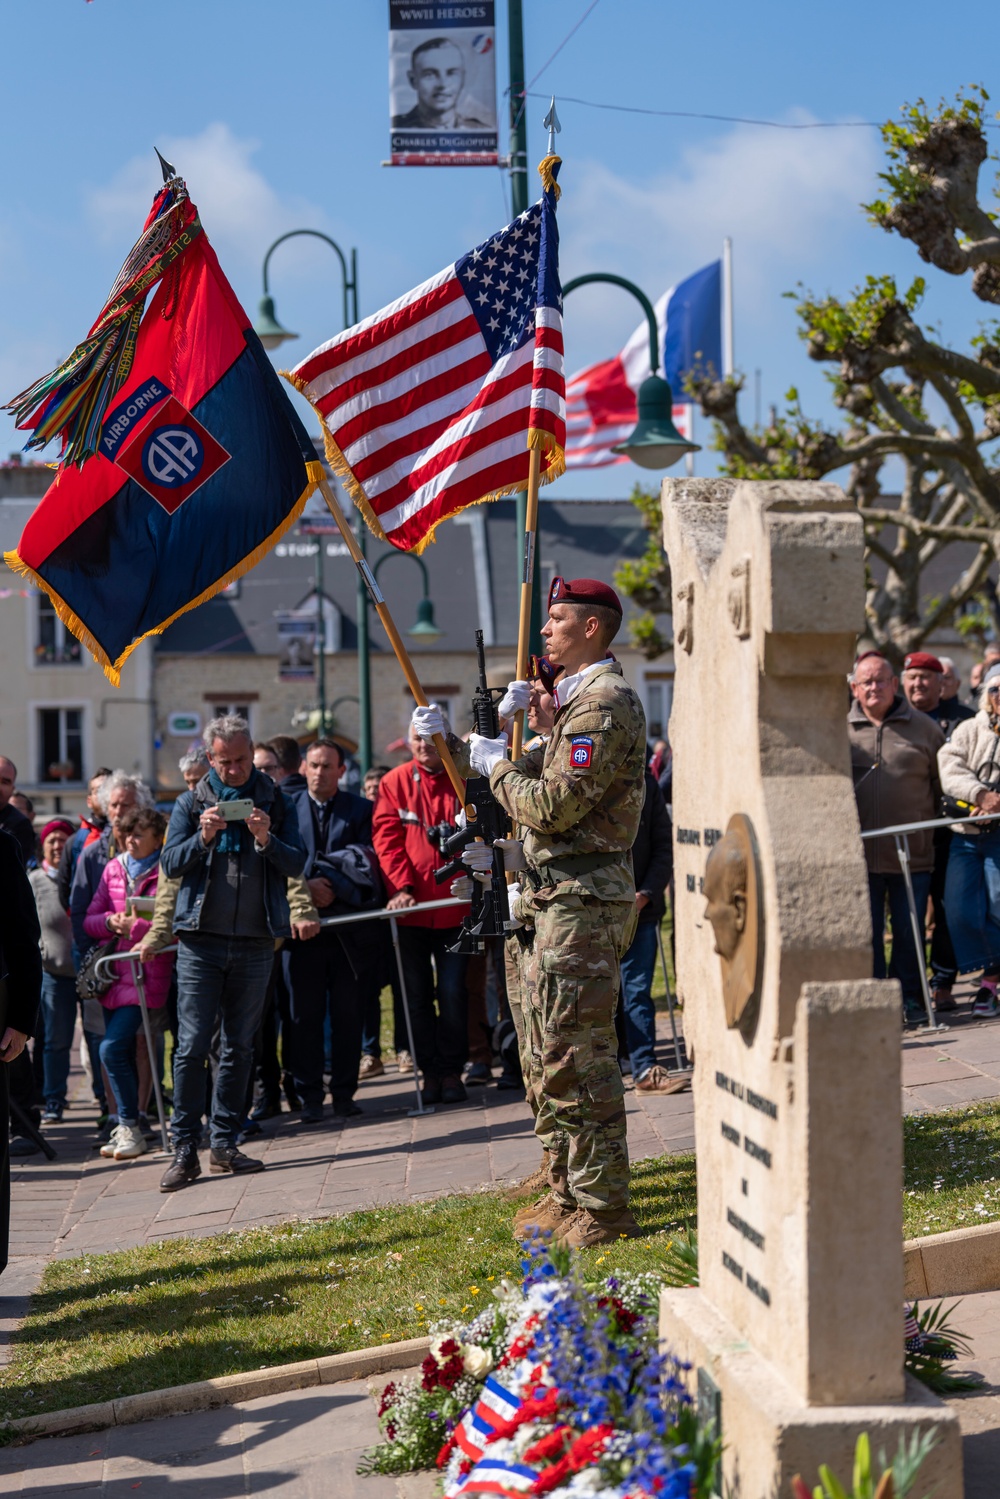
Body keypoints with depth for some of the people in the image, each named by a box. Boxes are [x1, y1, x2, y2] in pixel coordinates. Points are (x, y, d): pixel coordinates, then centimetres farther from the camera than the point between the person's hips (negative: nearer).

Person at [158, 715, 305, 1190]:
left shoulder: (275, 801, 7)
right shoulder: (191, 803, 6)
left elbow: (297, 865, 1)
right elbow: (170, 864, 0)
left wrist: (267, 840, -17)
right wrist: (202, 838, -16)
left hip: (256, 942, 2)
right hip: (201, 941, -1)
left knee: (239, 1047, 7)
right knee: (192, 1045, -6)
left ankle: (225, 1142, 15)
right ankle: (185, 1148, -3)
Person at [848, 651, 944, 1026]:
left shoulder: (923, 728, 6)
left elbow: (944, 783, 12)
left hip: (912, 853, 0)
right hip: (860, 855, 0)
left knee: (909, 932, 4)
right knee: (866, 933, 3)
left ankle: (909, 998, 16)